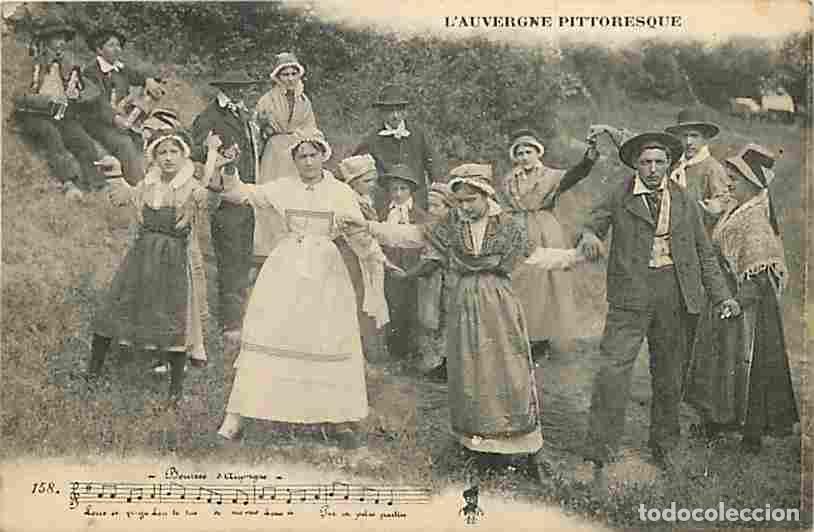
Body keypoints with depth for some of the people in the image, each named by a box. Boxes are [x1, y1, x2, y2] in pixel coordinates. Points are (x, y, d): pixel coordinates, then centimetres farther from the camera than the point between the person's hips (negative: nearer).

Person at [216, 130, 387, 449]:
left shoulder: (340, 192, 3)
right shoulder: (283, 189, 8)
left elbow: (358, 234, 1)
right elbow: (238, 193, 13)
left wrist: (376, 255, -14)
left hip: (325, 271, -1)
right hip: (285, 270, 1)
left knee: (331, 343, 1)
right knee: (266, 336, -3)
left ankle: (339, 421, 14)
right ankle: (235, 416, 0)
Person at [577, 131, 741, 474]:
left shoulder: (684, 201, 11)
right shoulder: (619, 198, 4)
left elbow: (704, 252, 14)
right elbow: (594, 223, 12)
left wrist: (721, 295, 5)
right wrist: (588, 236, -14)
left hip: (674, 292, 3)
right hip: (631, 292, -3)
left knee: (669, 373, 11)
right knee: (614, 368, -11)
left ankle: (663, 446, 29)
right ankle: (600, 453, -4)